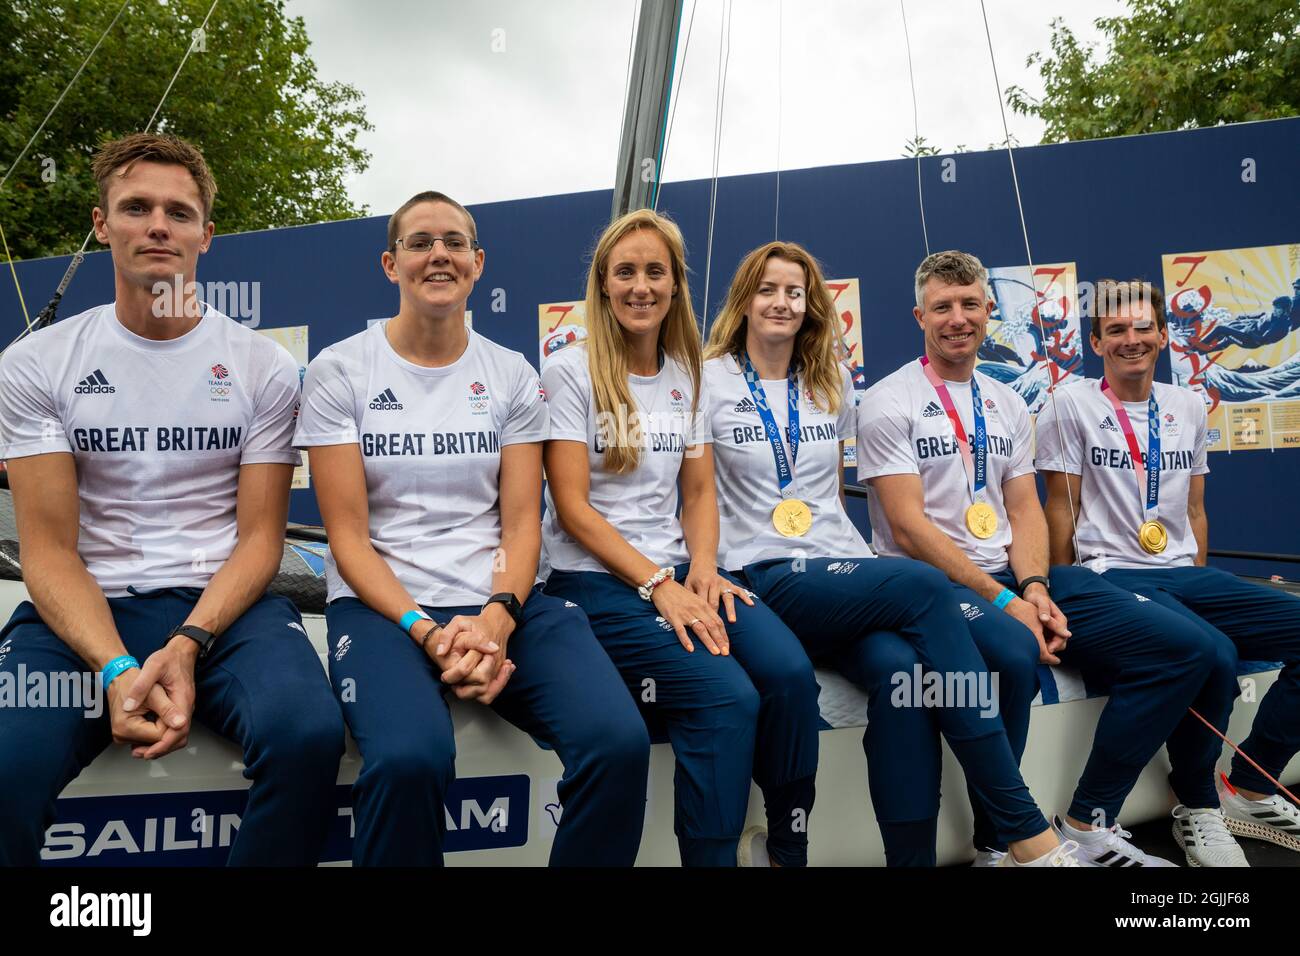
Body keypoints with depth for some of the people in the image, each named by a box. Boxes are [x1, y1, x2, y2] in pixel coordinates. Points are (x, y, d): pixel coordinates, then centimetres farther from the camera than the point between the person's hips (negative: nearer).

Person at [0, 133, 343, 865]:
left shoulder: (265, 366, 4)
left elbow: (260, 537, 1)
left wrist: (188, 645, -17)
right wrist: (116, 667, -19)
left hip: (224, 604, 0)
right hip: (85, 611, 1)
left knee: (308, 734, -31)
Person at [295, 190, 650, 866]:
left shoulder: (513, 375, 10)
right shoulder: (339, 372, 2)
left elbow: (521, 523, 4)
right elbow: (348, 536, -3)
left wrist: (497, 618, -15)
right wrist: (428, 632, -17)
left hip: (501, 603, 3)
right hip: (383, 606, -2)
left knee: (620, 741, -24)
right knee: (408, 758, -35)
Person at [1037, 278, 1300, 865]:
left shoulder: (1187, 407, 15)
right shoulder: (1072, 405, -2)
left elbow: (1194, 510, 19)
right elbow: (1060, 508, -3)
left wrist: (1203, 587, 11)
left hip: (1185, 574, 7)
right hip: (1113, 575, -7)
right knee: (1213, 653, -33)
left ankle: (1251, 789, 2)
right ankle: (1197, 808, -7)